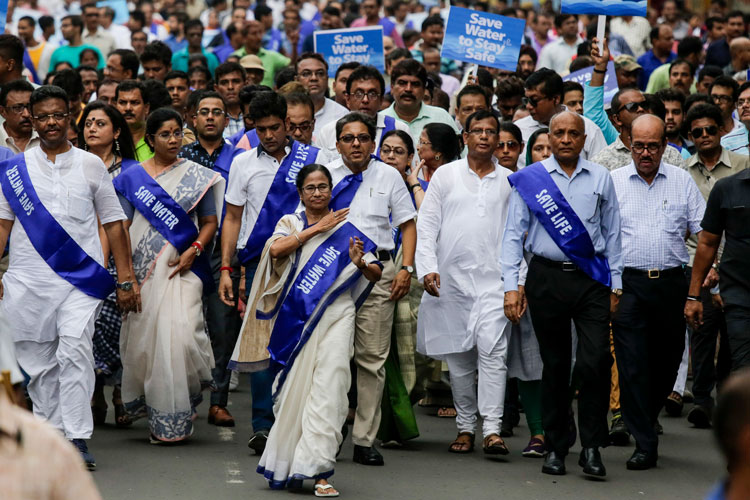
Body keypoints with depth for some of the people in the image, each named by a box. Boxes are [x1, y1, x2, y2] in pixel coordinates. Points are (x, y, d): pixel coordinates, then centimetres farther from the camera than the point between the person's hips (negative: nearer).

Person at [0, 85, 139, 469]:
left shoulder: (90, 165, 8)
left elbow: (113, 222, 10)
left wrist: (126, 279, 6)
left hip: (80, 278, -2)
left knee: (74, 351, -18)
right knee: (39, 362, 5)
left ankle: (78, 441, -20)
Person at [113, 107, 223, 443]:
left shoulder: (198, 176, 7)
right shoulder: (132, 177, 9)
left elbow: (210, 222, 8)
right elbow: (122, 226, 8)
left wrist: (193, 251, -9)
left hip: (181, 267, -2)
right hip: (142, 268, 2)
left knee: (179, 333, -14)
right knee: (142, 336, 1)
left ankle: (176, 419, -3)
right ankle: (148, 410, 17)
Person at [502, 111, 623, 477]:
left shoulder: (600, 178, 10)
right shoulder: (529, 179, 5)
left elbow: (612, 233, 13)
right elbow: (513, 234, 5)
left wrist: (615, 286, 8)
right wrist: (511, 286, -3)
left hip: (591, 279, 0)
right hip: (547, 278, 0)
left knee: (596, 361, -11)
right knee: (554, 365, 6)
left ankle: (592, 447, -3)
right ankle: (555, 448, 15)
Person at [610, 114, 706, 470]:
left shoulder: (682, 181, 9)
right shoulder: (613, 182, 5)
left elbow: (702, 230, 8)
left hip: (671, 282, 2)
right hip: (628, 284, -2)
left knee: (667, 360, 9)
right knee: (632, 364, -6)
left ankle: (646, 417, 34)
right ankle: (644, 444, -2)